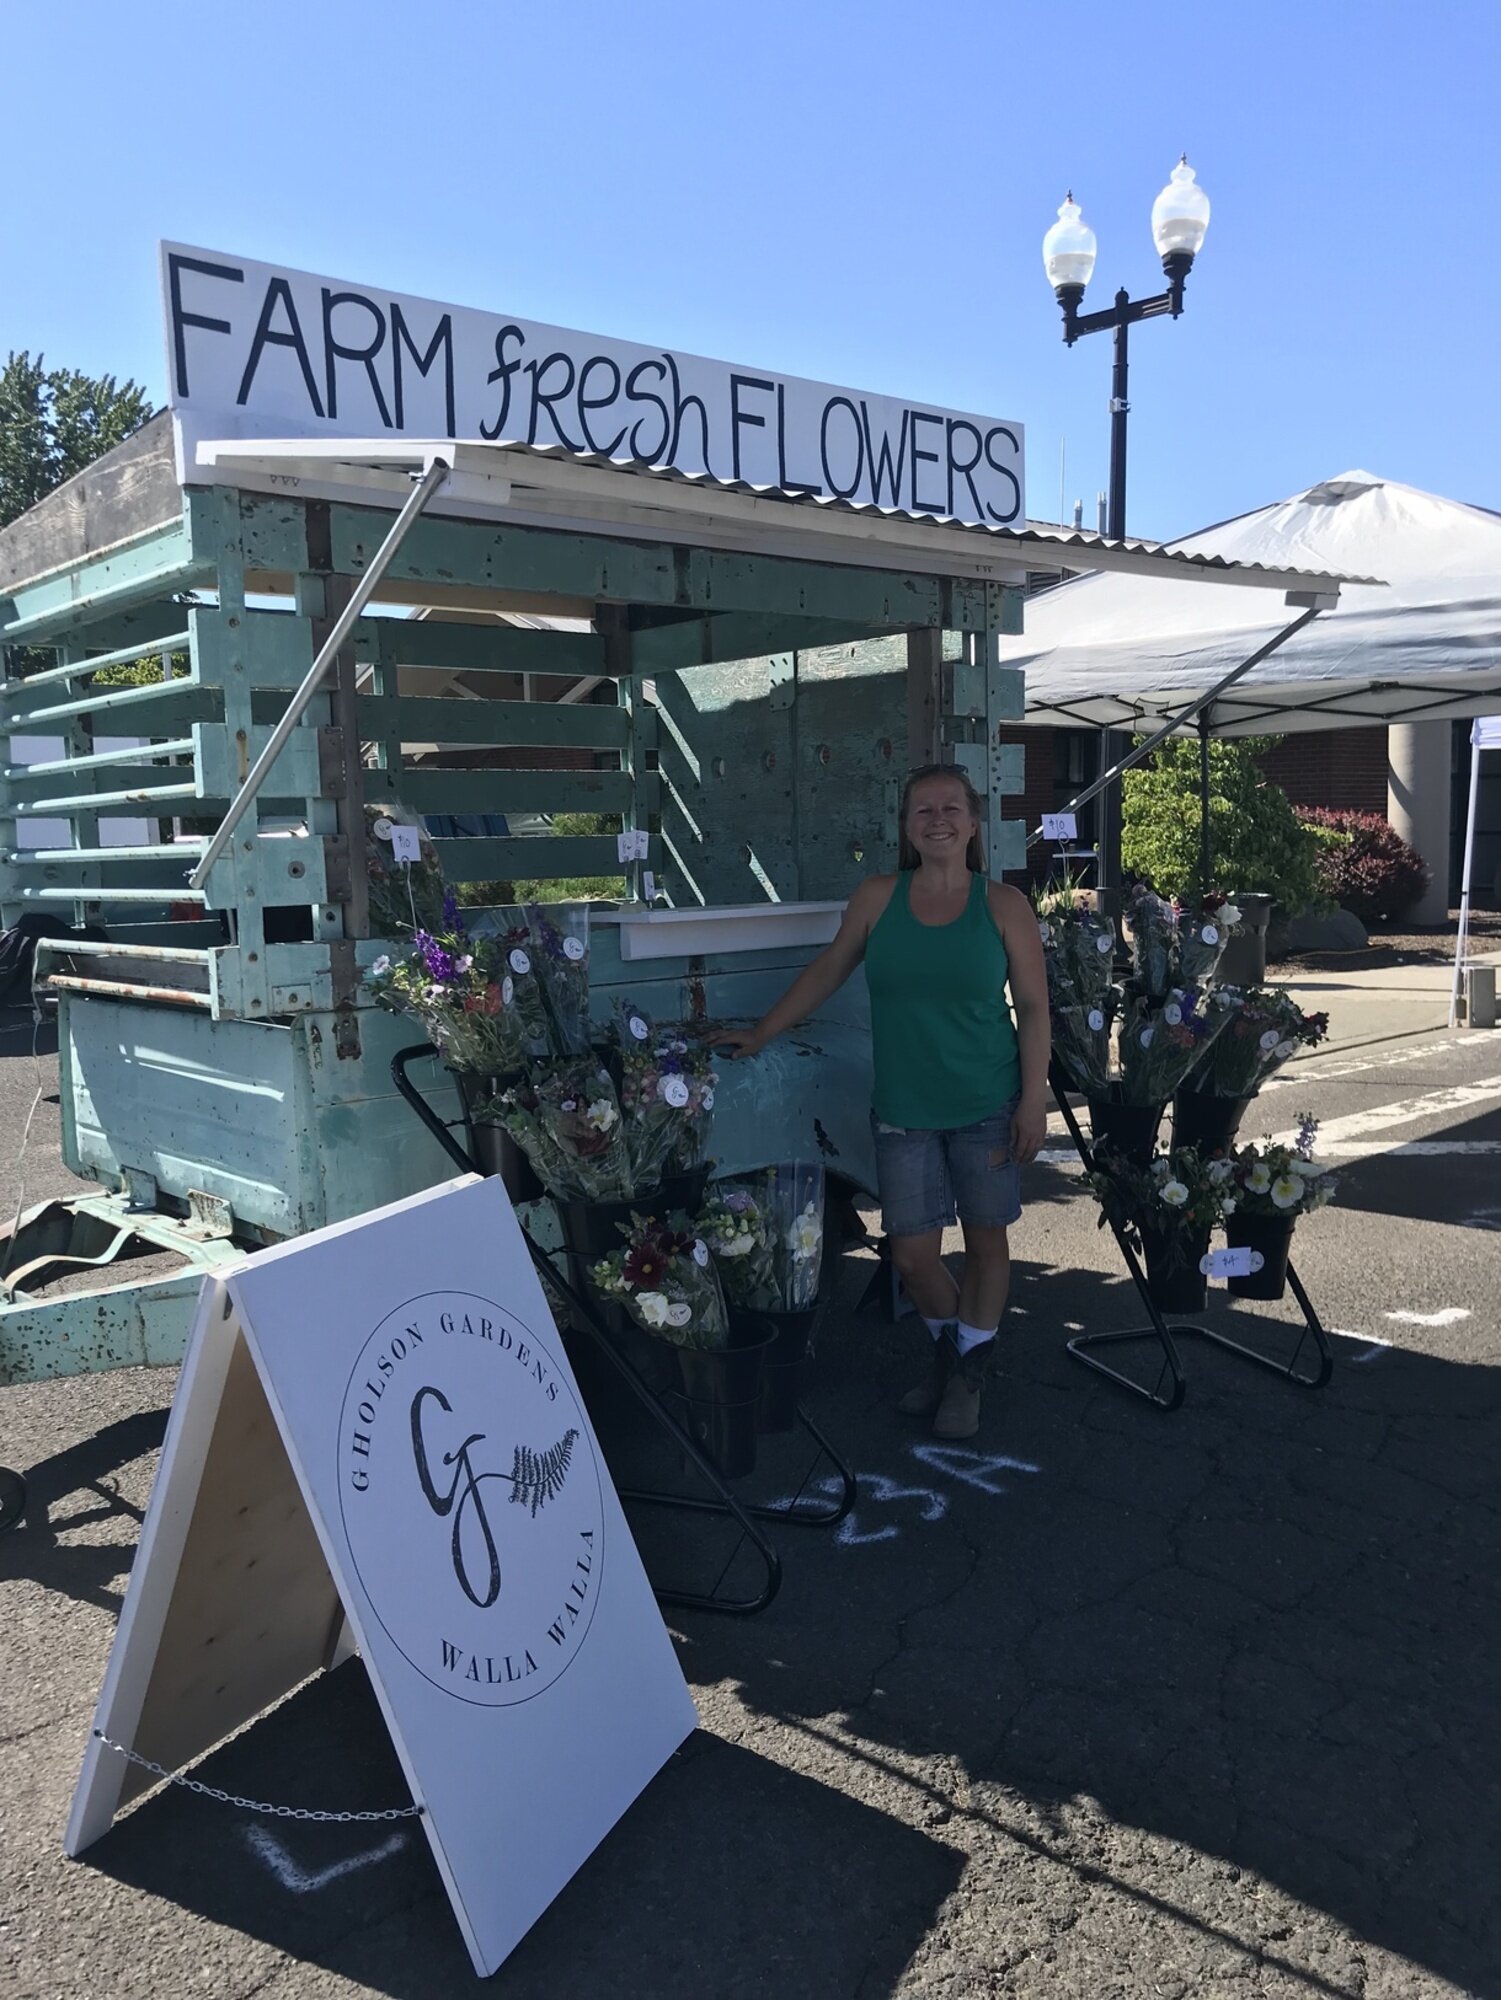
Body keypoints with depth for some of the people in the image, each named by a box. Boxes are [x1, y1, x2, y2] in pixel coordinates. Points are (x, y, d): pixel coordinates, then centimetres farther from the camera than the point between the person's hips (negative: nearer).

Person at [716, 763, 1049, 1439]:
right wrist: (762, 1033, 12)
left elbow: (1033, 1008, -3)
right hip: (904, 1110, 1)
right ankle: (950, 1345, 34)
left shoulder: (1003, 906, -5)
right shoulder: (877, 899, 0)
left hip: (988, 1106, -1)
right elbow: (825, 973, 11)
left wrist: (1034, 1099, -8)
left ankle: (970, 1368, 33)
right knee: (911, 1254, 3)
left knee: (986, 1238, 10)